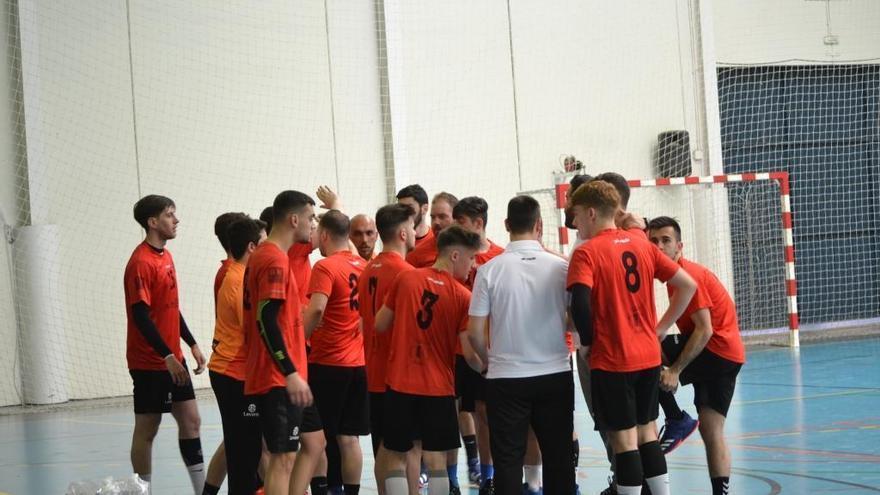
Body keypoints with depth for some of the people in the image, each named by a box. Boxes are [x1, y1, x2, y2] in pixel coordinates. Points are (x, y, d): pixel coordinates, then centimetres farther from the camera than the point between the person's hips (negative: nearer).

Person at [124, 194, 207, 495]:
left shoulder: (165, 256, 11)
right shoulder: (141, 262, -17)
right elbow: (140, 316, -21)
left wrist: (191, 344, 14)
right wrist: (167, 357, -23)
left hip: (172, 359, 9)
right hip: (150, 362, -9)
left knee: (190, 421, 8)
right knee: (147, 429, 1)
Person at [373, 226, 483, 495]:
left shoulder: (405, 279, -1)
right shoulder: (463, 297, -8)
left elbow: (380, 325, 6)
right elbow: (470, 353, -10)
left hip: (399, 383, 2)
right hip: (438, 387, -2)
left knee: (395, 456, 9)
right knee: (436, 460, 5)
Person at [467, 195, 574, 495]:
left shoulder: (490, 270, -7)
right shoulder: (561, 267, -5)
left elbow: (474, 332, -6)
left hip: (505, 378, -1)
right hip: (555, 375, 1)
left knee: (508, 459, 6)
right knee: (558, 458, 9)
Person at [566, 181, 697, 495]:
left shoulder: (587, 253, -10)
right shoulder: (641, 244, 8)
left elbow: (580, 303, -25)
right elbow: (688, 286, 9)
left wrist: (586, 342, -9)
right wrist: (661, 328, 13)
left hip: (611, 361, -6)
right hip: (649, 356, 6)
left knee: (624, 439, -1)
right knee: (646, 433, 16)